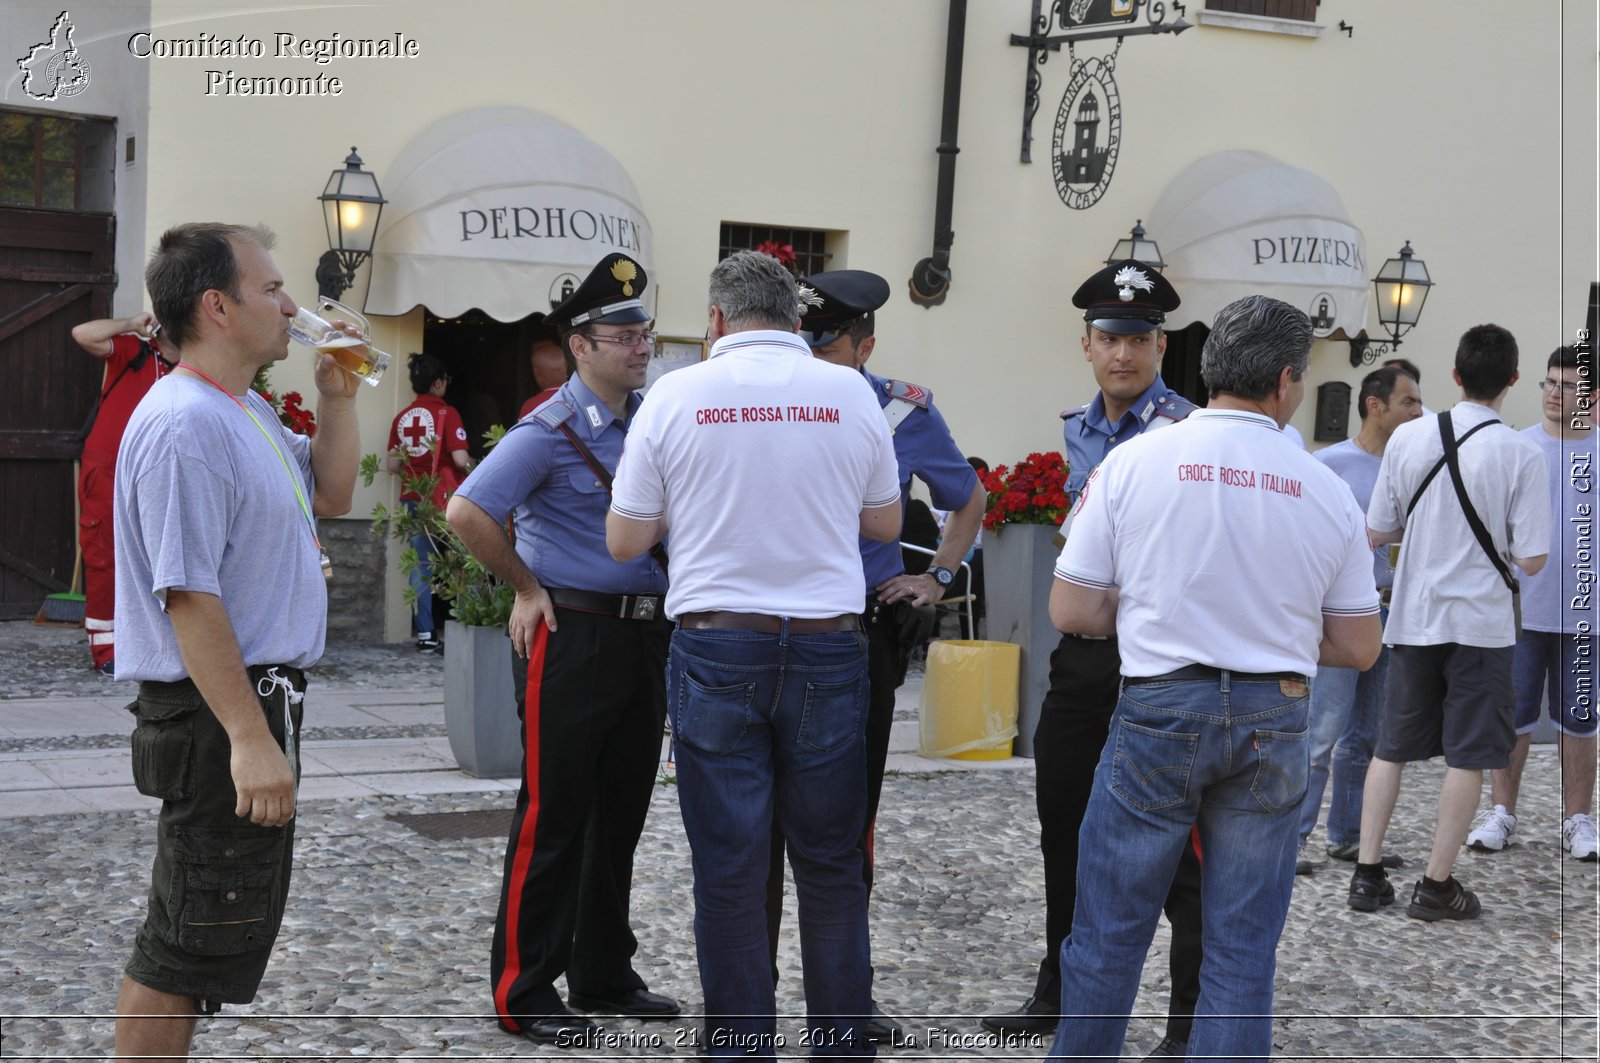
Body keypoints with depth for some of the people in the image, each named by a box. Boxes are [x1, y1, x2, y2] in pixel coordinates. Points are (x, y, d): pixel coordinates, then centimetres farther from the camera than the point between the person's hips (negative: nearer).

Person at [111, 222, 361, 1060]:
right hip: (217, 710, -11)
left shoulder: (247, 414, 13)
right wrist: (250, 739, -27)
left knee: (220, 927, 19)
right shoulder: (185, 425, -21)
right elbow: (189, 597, -25)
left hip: (254, 702, 11)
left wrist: (338, 396, 11)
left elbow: (331, 494, 26)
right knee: (188, 943, -3)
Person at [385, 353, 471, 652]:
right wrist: (470, 467, 5)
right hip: (445, 498, -5)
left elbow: (392, 465, 6)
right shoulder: (446, 413, -8)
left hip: (412, 499, 5)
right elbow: (460, 458, -16)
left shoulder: (402, 417, 6)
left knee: (421, 567, 7)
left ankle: (425, 635, 6)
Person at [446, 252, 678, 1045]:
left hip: (646, 636, 7)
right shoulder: (551, 431, -12)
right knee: (553, 819, -1)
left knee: (621, 814, 14)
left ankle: (604, 975, 26)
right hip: (572, 638, -7)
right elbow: (467, 513, -20)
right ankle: (524, 994, 9)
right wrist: (527, 587, -11)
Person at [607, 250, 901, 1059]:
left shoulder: (676, 394, -3)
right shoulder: (850, 394, 1)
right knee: (831, 865, 11)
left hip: (717, 650, -1)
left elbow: (625, 541, 2)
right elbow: (885, 524, 12)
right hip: (827, 649, 1)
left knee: (728, 869, 6)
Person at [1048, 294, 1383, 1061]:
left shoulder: (1133, 460, -4)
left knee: (1108, 935, 8)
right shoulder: (1328, 490, 1)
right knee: (1243, 953, 8)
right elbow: (1359, 649, 7)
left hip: (1159, 710, -1)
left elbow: (1071, 612, -3)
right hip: (1273, 720, 2)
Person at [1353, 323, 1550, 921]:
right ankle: (1437, 885, 9)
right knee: (1468, 757, 6)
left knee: (1391, 747, 13)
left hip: (1413, 618, 3)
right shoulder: (1522, 455, -12)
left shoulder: (1408, 437, -4)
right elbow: (1530, 560, -11)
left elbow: (1376, 533, 2)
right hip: (1481, 623, -3)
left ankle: (1367, 874, 14)